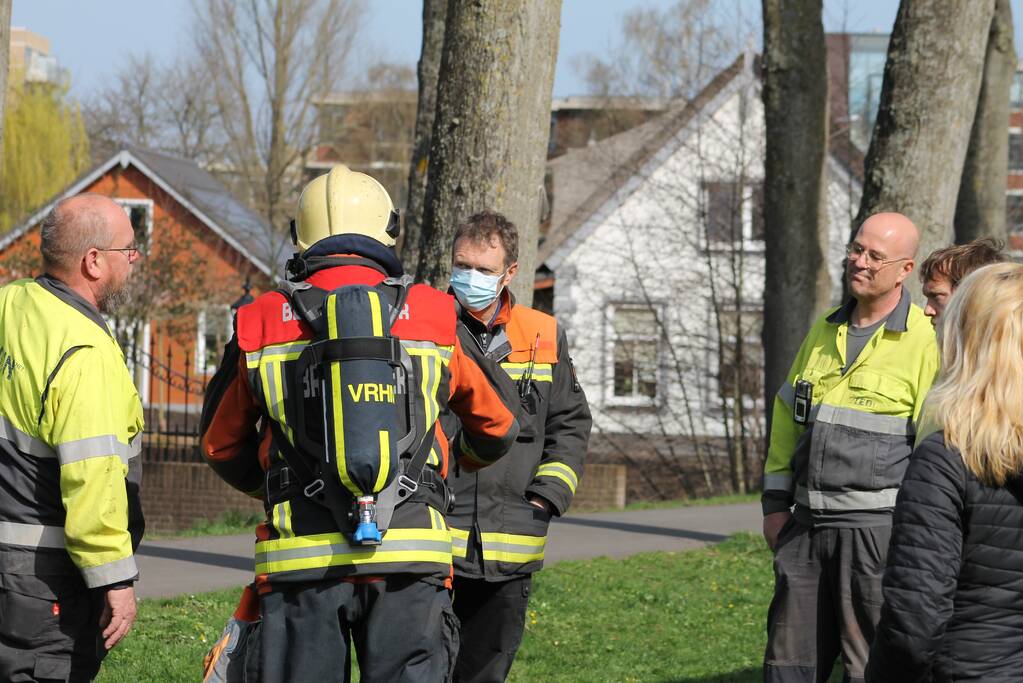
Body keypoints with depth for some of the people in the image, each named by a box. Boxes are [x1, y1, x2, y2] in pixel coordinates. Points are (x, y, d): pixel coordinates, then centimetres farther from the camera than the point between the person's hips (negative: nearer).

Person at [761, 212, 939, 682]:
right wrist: (775, 504, 14)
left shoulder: (925, 342, -8)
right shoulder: (823, 334, 14)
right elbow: (787, 419, 21)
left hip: (877, 530, -7)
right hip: (806, 528, 7)